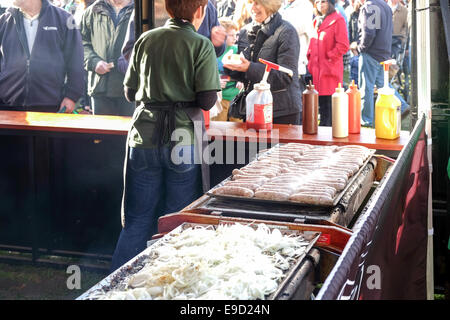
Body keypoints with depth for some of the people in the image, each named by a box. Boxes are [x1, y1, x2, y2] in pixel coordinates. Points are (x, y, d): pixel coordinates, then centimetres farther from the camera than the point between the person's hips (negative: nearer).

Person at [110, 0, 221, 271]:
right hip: (182, 138, -3)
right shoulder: (201, 46, -5)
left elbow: (130, 92, 10)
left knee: (137, 219, 13)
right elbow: (207, 101, -11)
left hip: (144, 136, 4)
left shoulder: (145, 40, 7)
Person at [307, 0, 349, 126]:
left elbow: (343, 45, -13)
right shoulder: (317, 20, 18)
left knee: (329, 105, -7)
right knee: (322, 105, 14)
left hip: (330, 70, -8)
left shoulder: (338, 20, -8)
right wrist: (310, 59, 12)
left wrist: (330, 58, -12)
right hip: (317, 70, 8)